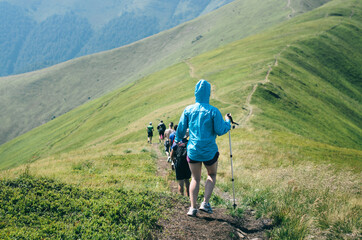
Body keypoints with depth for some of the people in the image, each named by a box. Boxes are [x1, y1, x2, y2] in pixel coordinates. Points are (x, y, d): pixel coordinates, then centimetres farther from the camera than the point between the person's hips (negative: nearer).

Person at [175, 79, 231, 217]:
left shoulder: (188, 110, -3)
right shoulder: (213, 111, -12)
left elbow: (181, 129, 3)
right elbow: (220, 131, -12)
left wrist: (178, 141, 22)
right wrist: (227, 122, 7)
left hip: (193, 150, 2)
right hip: (209, 151, -2)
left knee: (195, 178, 15)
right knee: (212, 175, 21)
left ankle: (193, 207, 6)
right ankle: (205, 203, 8)